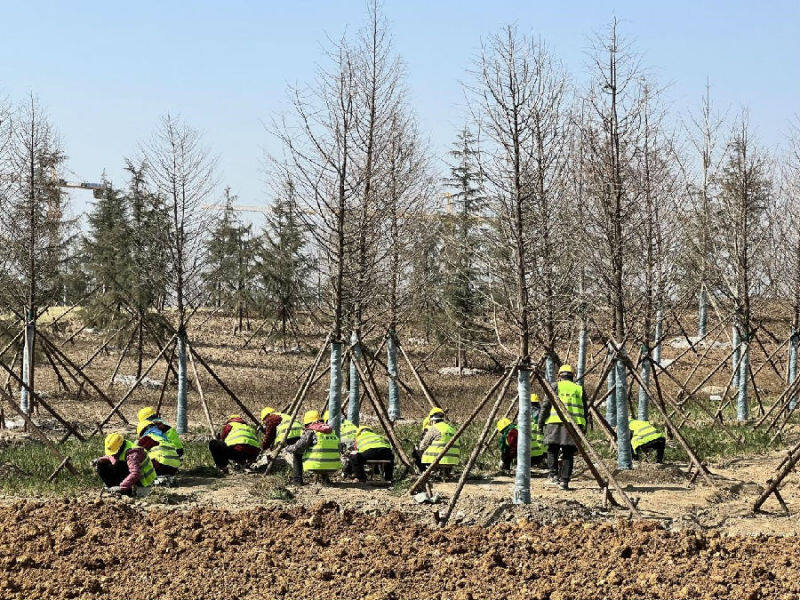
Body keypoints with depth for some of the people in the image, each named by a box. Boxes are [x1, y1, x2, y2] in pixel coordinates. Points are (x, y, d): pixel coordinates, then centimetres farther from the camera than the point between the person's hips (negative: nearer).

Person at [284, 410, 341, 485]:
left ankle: (298, 480, 14)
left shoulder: (310, 432, -5)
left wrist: (288, 448, 14)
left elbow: (298, 448, -8)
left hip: (317, 466, -5)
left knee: (296, 455, 16)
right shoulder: (332, 431, 12)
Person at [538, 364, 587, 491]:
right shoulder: (579, 389, 16)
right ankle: (565, 480, 1)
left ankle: (554, 476, 0)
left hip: (556, 423, -2)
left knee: (552, 450, 11)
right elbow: (585, 410, 15)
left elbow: (545, 406, 1)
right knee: (568, 454, 5)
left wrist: (541, 423, 5)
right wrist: (583, 427, 21)